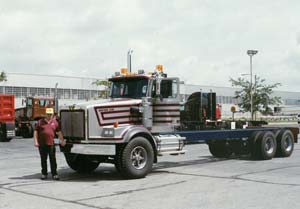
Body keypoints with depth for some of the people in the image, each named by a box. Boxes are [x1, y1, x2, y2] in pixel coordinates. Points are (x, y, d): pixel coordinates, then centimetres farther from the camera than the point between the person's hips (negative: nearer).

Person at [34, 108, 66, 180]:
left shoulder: (55, 122, 8)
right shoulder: (40, 122, 6)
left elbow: (59, 132, 13)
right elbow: (35, 132, 5)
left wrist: (62, 140, 7)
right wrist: (35, 142, -3)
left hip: (51, 144, 0)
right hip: (42, 144, 0)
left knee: (53, 159, 0)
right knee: (43, 160, 8)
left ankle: (54, 174, 5)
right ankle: (44, 174, 18)